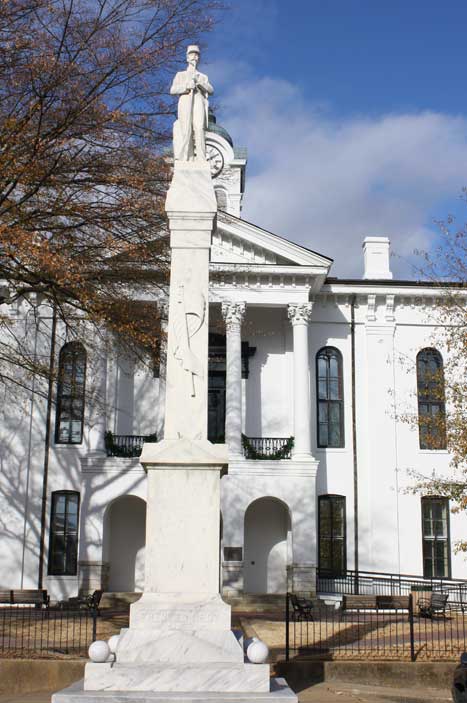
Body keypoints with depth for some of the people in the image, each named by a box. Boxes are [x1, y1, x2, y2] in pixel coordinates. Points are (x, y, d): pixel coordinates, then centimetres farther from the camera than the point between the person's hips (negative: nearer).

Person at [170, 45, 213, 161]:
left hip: (198, 105, 0)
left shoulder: (203, 77, 27)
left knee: (199, 130, -19)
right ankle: (185, 160, -22)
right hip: (185, 104, 0)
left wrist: (199, 82, -7)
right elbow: (173, 90, 10)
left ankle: (201, 160, -30)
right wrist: (186, 86, -8)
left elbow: (210, 90, 11)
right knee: (186, 132, -16)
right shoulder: (180, 75, 24)